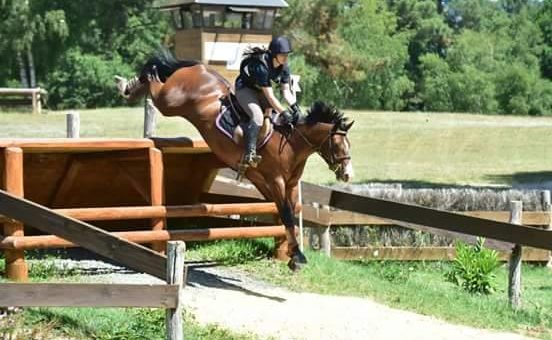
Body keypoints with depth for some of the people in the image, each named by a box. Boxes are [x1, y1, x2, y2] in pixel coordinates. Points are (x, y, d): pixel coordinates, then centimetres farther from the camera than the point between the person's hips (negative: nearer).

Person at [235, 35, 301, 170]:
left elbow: (286, 91, -7)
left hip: (260, 91, 9)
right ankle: (249, 155, -39)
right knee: (257, 116, -31)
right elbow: (269, 96, -34)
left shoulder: (284, 68, -9)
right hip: (244, 89, -9)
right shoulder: (262, 66, -34)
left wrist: (294, 107, -23)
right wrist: (283, 113, -35)